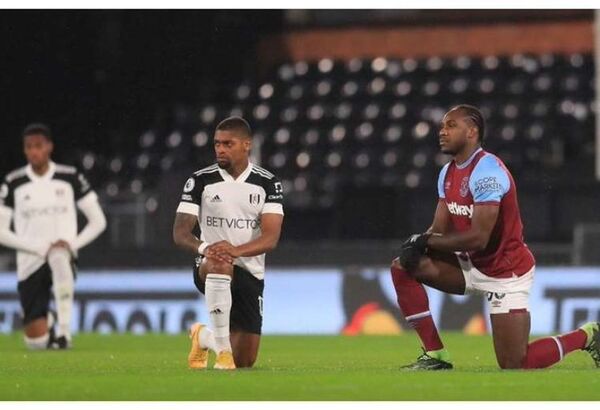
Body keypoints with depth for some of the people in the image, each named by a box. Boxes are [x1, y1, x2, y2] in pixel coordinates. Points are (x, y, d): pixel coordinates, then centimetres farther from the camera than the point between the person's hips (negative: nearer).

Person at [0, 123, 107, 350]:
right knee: (36, 342, -5)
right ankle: (46, 326, 33)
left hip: (63, 255, -1)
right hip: (29, 264, 1)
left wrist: (72, 243, -9)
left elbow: (98, 221, 8)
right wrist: (40, 248, -11)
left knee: (59, 258, -42)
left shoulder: (70, 178, 3)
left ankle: (64, 329, -34)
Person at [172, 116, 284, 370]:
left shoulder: (267, 184, -1)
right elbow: (180, 233, -8)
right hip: (209, 270, -2)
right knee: (221, 264, -42)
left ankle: (204, 337, 39)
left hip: (250, 273, 2)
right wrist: (204, 248, -31)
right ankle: (223, 350, -35)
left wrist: (237, 250, -33)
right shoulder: (201, 181, -2)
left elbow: (270, 238, -13)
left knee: (245, 361, 4)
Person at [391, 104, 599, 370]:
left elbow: (478, 238, -27)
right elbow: (439, 229, 5)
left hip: (506, 273, -8)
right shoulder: (449, 172, 6)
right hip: (473, 266, 8)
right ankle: (435, 355, -1)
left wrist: (425, 241, -20)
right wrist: (418, 243, -18)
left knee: (514, 366, -10)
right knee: (403, 267, -5)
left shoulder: (486, 172, -23)